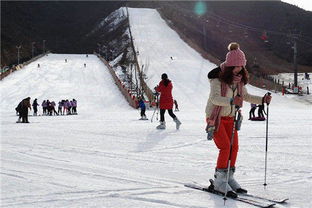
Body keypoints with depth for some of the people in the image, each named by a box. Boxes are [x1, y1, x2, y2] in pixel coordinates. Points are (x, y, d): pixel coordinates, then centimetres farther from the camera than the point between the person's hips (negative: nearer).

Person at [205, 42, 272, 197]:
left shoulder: (239, 79, 1)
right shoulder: (218, 77, -20)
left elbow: (245, 96, 13)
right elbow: (214, 98, -30)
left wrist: (262, 100, -1)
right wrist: (231, 101, -47)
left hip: (230, 117, 7)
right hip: (215, 116, -7)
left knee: (234, 147, 3)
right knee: (225, 147, -15)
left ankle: (229, 178, 16)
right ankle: (219, 181, -7)